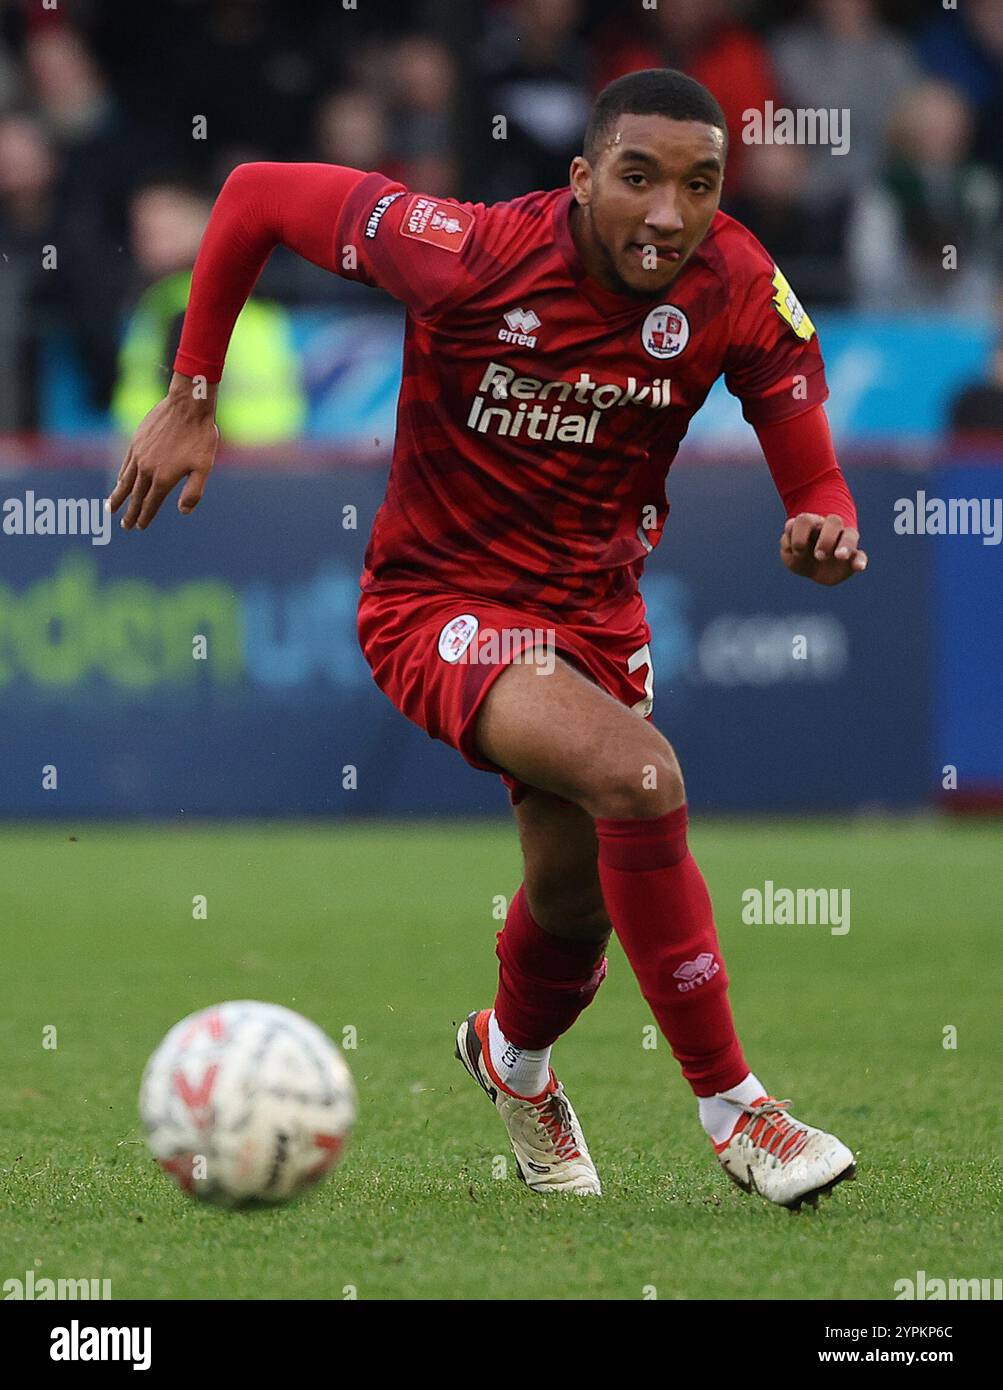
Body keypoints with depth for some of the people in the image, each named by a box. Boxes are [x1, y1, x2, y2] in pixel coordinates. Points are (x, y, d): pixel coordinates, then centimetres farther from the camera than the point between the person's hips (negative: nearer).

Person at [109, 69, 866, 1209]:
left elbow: (812, 473, -9)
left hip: (595, 605, 6)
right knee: (638, 776, -31)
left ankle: (515, 1059, 59)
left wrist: (828, 529, -33)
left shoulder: (737, 289, -16)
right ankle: (733, 1111, -18)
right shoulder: (478, 256, -26)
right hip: (440, 601, -5)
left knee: (576, 895, 21)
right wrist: (190, 401, -12)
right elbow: (257, 195, -15)